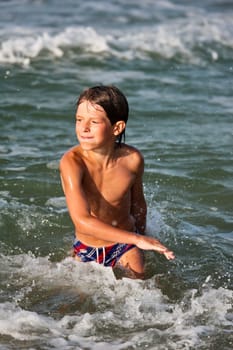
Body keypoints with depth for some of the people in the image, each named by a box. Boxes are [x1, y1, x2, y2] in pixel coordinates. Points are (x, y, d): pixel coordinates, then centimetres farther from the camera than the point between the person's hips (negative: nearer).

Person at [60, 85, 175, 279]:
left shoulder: (132, 159, -18)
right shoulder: (72, 162, -28)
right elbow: (82, 221, -38)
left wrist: (143, 243, 18)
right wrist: (137, 239, -41)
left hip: (125, 248, 1)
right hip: (86, 251, -1)